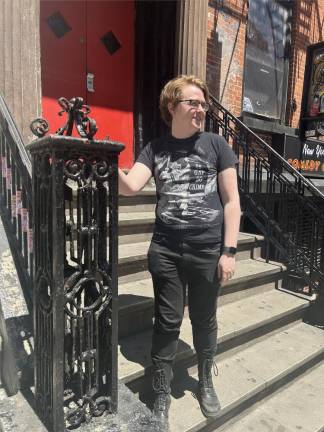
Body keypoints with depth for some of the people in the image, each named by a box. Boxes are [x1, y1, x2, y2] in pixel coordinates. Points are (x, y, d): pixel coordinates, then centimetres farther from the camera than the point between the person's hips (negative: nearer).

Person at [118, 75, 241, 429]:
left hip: (208, 251, 0)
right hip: (166, 251, 1)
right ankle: (161, 395, 32)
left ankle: (205, 382, 43)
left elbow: (231, 200, -1)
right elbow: (130, 186, -8)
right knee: (167, 323, 10)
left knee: (204, 321, 15)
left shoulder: (215, 144, 1)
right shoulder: (155, 149, 5)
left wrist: (229, 251, -5)